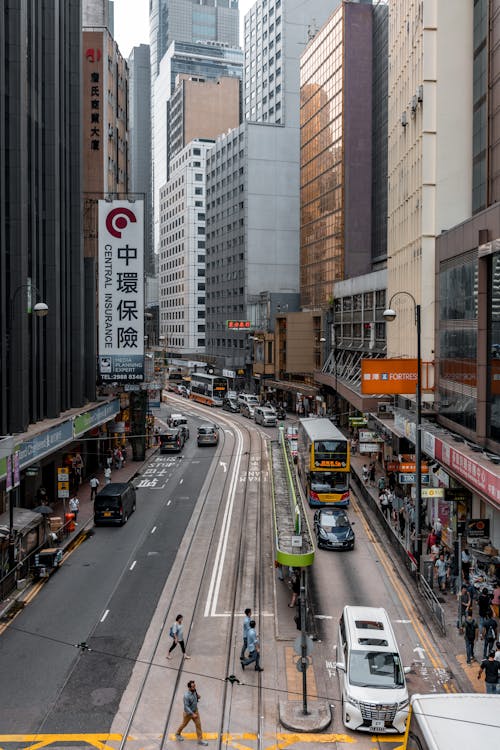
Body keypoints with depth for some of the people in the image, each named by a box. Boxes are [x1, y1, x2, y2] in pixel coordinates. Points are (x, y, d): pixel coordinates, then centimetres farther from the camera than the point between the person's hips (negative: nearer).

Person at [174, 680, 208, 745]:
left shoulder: (195, 691, -14)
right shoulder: (186, 696, -35)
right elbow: (186, 707, -29)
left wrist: (198, 697, -16)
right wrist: (192, 714, -27)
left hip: (195, 711, 5)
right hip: (188, 713, -5)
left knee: (198, 725, 8)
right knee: (184, 724, 20)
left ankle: (200, 740, 22)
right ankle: (178, 733, 48)